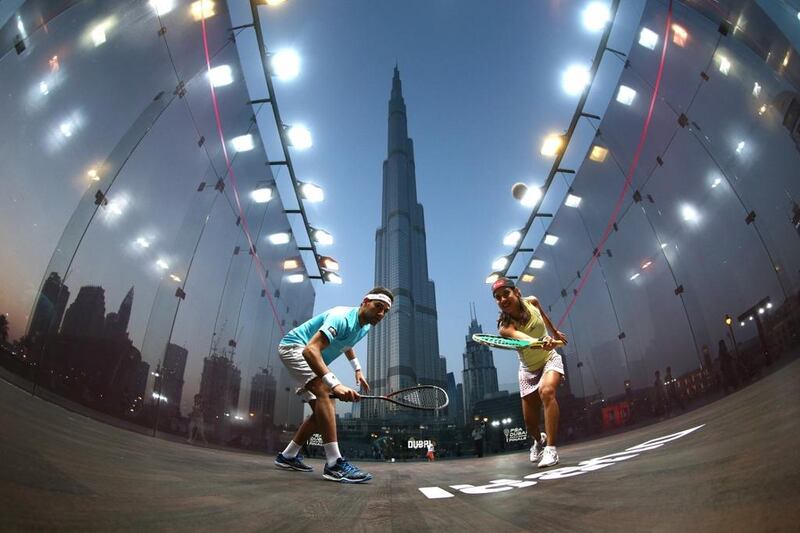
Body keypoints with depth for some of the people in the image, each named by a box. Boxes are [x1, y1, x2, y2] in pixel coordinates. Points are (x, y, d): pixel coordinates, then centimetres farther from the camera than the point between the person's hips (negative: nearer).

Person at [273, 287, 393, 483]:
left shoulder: (365, 327, 0)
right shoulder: (342, 318, -30)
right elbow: (310, 350, -43)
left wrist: (357, 369, 14)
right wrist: (335, 384, -52)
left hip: (312, 362, 10)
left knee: (322, 412, 6)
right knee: (324, 391, -31)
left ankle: (288, 456, 20)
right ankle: (334, 463, -34)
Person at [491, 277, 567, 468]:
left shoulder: (532, 301, -15)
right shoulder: (505, 327, -26)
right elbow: (523, 338, -48)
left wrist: (555, 332, 24)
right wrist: (541, 342, -68)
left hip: (550, 359, 1)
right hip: (529, 369, 0)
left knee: (546, 391, -32)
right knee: (530, 422, 3)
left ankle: (550, 449, -26)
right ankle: (539, 440, 39)